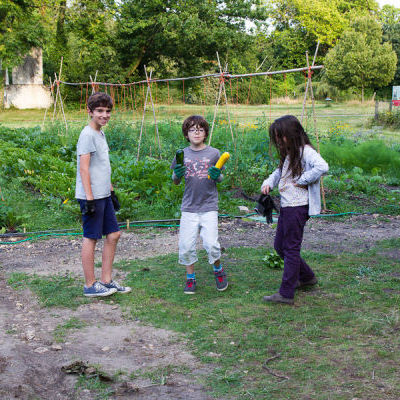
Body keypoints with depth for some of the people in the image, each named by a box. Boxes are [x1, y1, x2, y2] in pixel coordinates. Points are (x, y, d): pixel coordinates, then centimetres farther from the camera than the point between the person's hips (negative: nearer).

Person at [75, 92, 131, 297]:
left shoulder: (100, 134, 16)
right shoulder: (87, 135, -13)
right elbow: (83, 168, -18)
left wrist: (111, 191, 24)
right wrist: (89, 198, -21)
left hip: (103, 195, 9)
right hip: (92, 196, -9)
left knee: (113, 234, 11)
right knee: (91, 238, -1)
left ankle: (106, 281, 19)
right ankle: (90, 285, 8)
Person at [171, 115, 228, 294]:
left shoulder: (213, 153, -1)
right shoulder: (182, 154, 3)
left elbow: (220, 179, 8)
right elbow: (175, 182, 11)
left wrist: (217, 176, -15)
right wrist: (177, 174, -12)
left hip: (209, 207, -2)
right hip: (189, 207, 2)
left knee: (211, 244, -9)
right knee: (186, 245, 0)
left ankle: (218, 270, 20)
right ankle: (190, 278, 21)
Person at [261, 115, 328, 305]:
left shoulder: (305, 151, -15)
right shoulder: (288, 153, 14)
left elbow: (322, 167, -31)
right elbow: (280, 171, 26)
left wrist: (302, 180, -21)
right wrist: (269, 182, 6)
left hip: (297, 207, -10)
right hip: (285, 206, 10)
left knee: (291, 248, -3)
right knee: (279, 246, 17)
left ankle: (286, 294, 5)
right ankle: (306, 276, 33)